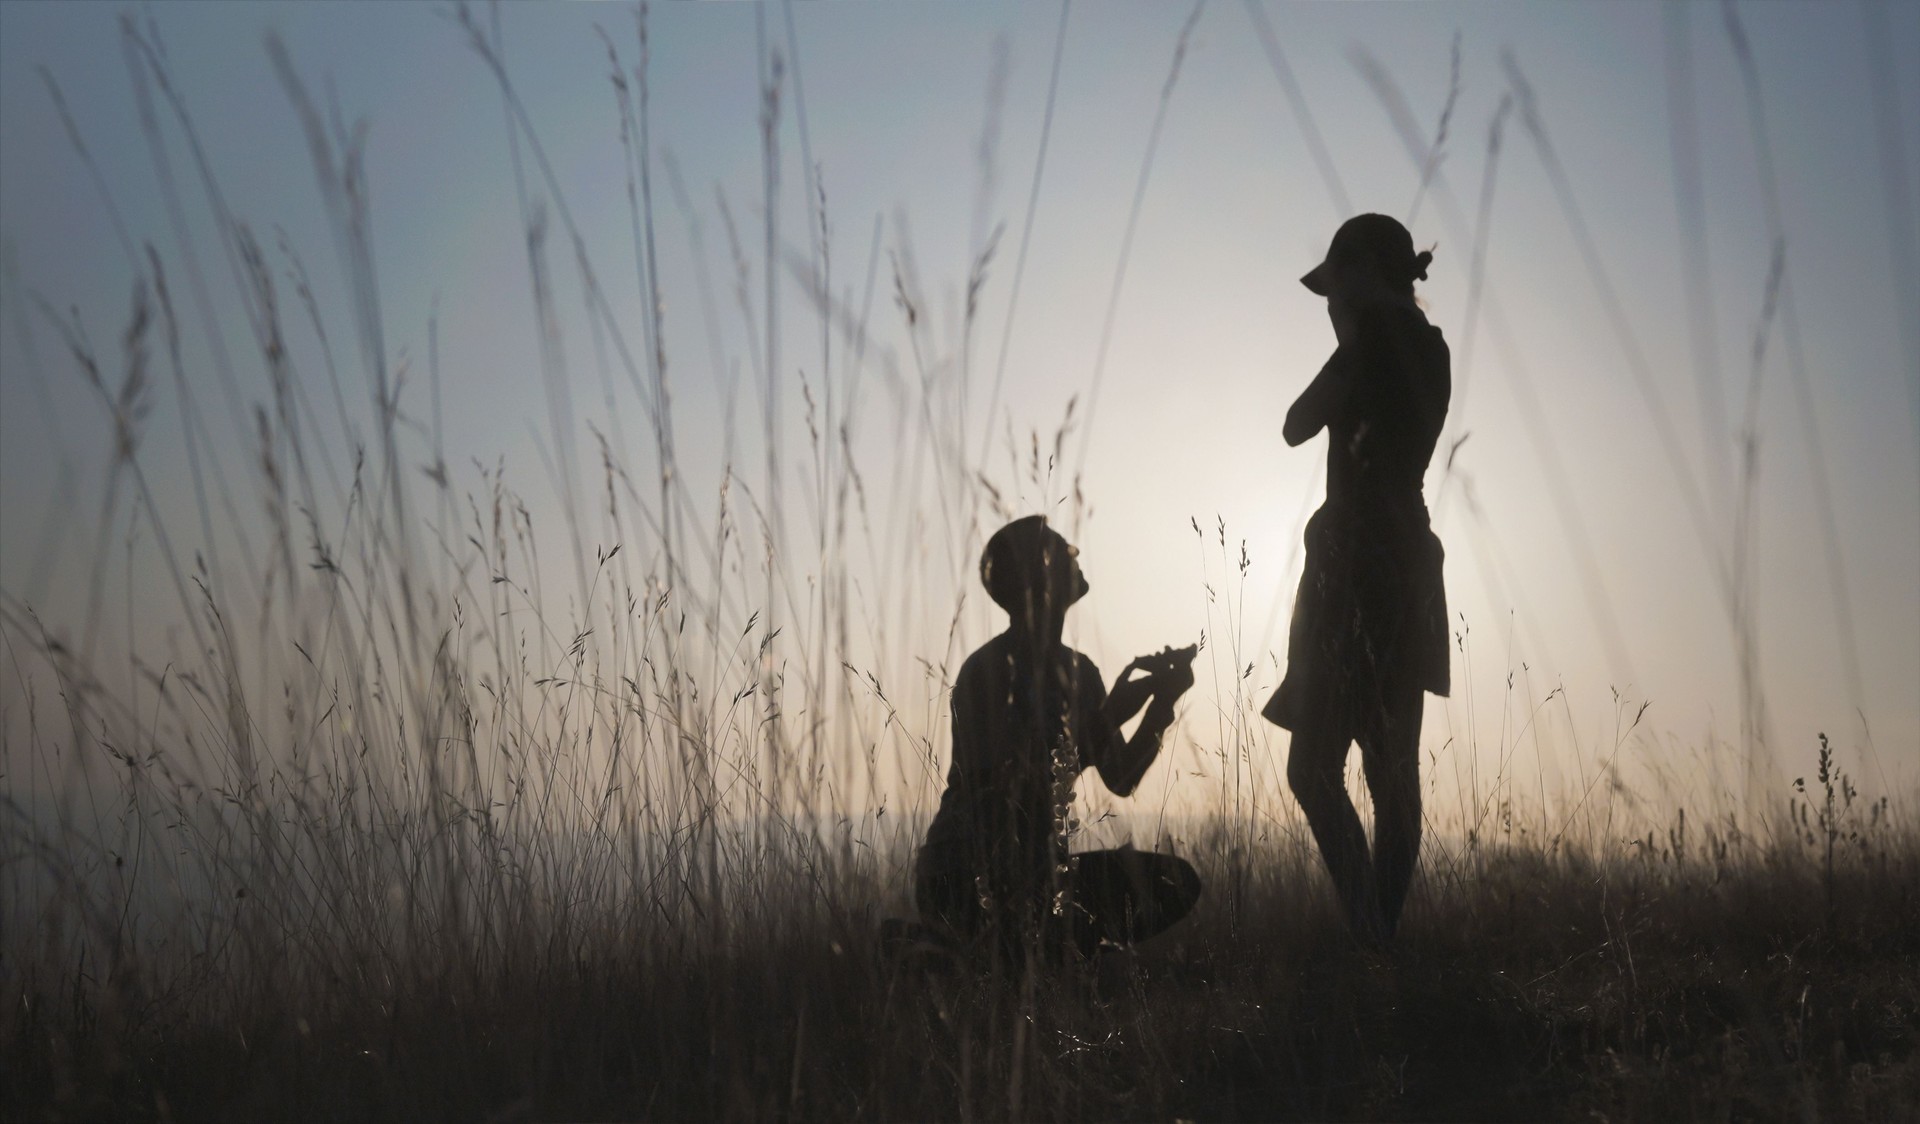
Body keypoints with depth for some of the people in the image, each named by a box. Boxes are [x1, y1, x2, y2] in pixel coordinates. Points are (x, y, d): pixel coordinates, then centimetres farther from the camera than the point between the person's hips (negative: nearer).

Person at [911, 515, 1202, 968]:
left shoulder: (1076, 672, 9)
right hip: (966, 876, -8)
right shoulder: (988, 671, -15)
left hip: (1042, 865, 8)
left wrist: (1163, 697, -1)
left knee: (1176, 883, -2)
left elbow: (1121, 778, 11)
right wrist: (1114, 712, -21)